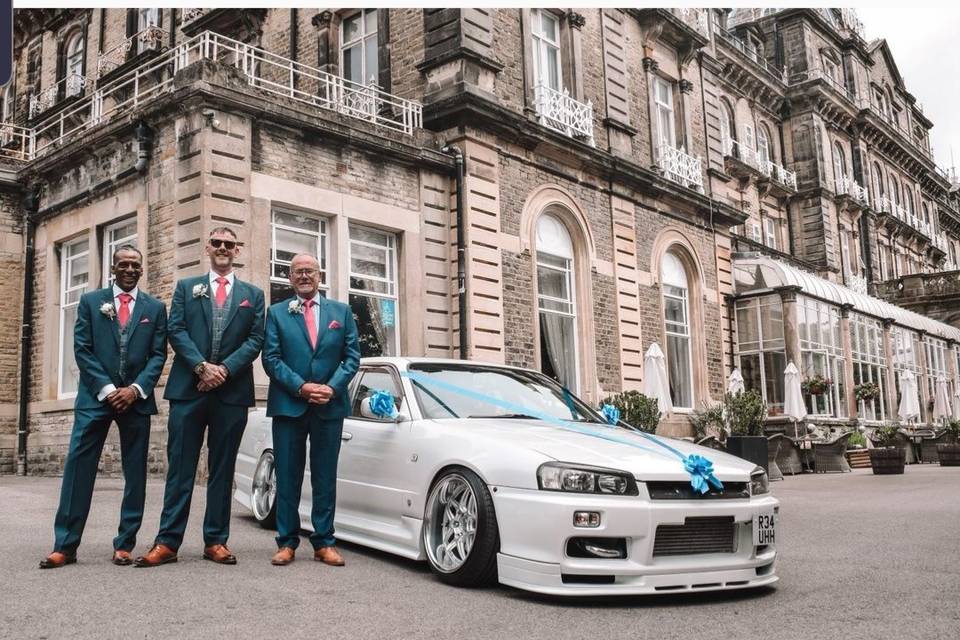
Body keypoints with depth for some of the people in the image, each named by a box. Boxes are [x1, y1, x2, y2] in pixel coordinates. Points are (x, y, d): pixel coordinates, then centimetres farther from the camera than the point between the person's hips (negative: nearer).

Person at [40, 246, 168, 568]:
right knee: (78, 467, -5)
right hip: (95, 397, -1)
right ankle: (65, 545, 0)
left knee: (135, 473, 2)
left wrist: (135, 389, -10)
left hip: (136, 398, 1)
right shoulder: (90, 301, 8)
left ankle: (125, 544, 9)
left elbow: (158, 355, 4)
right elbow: (82, 350, 1)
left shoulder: (155, 307, 10)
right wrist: (107, 389, -9)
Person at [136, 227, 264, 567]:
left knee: (222, 469, 6)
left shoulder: (253, 294, 13)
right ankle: (167, 542, 4)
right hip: (188, 389, 0)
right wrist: (202, 366, -12)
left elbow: (255, 340, 4)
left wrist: (225, 369, -10)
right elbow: (176, 331, 2)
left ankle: (216, 541, 12)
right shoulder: (186, 287, 13)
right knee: (180, 467, 0)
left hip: (232, 391, 1)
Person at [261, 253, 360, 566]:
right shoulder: (276, 313, 7)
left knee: (325, 477, 5)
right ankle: (287, 541, 12)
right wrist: (300, 387, -14)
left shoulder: (341, 312, 10)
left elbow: (352, 356, 4)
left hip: (329, 406, 1)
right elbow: (271, 358, -2)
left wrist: (332, 388, -11)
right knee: (287, 476, 4)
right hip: (288, 405, -1)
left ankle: (324, 542, 12)